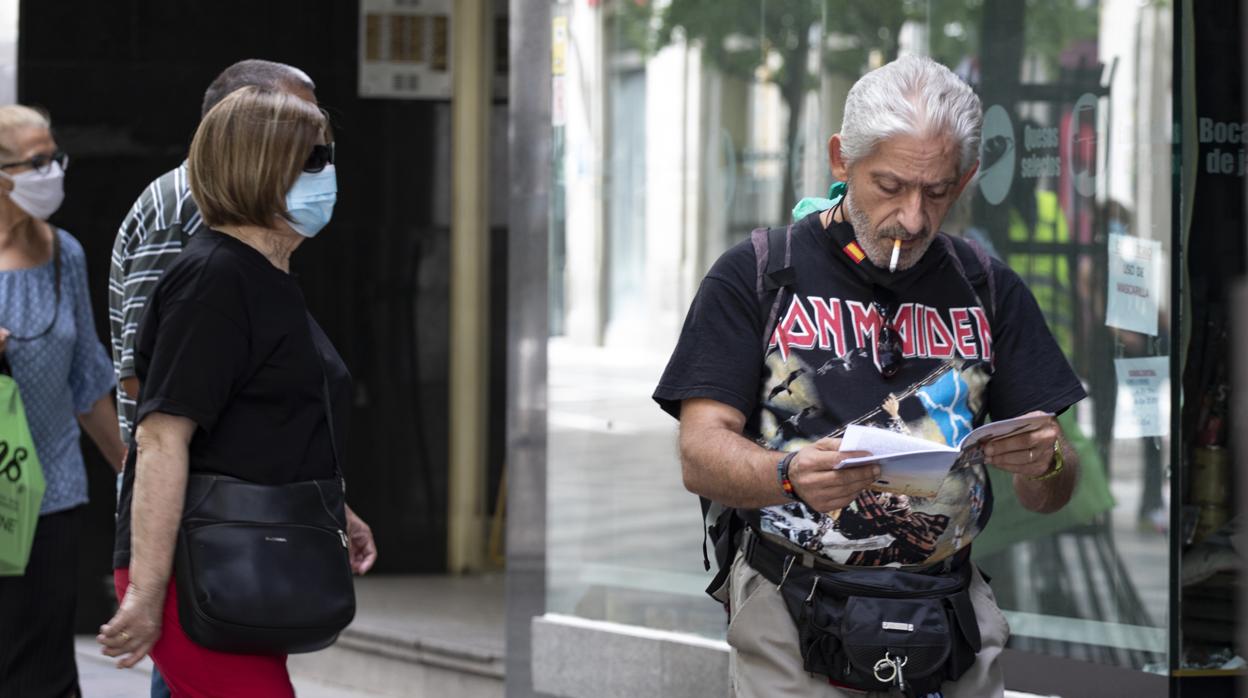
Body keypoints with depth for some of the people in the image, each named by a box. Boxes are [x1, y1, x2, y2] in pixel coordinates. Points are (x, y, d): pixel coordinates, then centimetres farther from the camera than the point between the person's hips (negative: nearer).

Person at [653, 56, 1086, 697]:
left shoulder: (988, 289, 15)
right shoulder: (754, 275, 5)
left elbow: (1051, 494, 13)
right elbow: (700, 457, -3)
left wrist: (1045, 462, -11)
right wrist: (791, 475, -24)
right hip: (792, 619, -3)